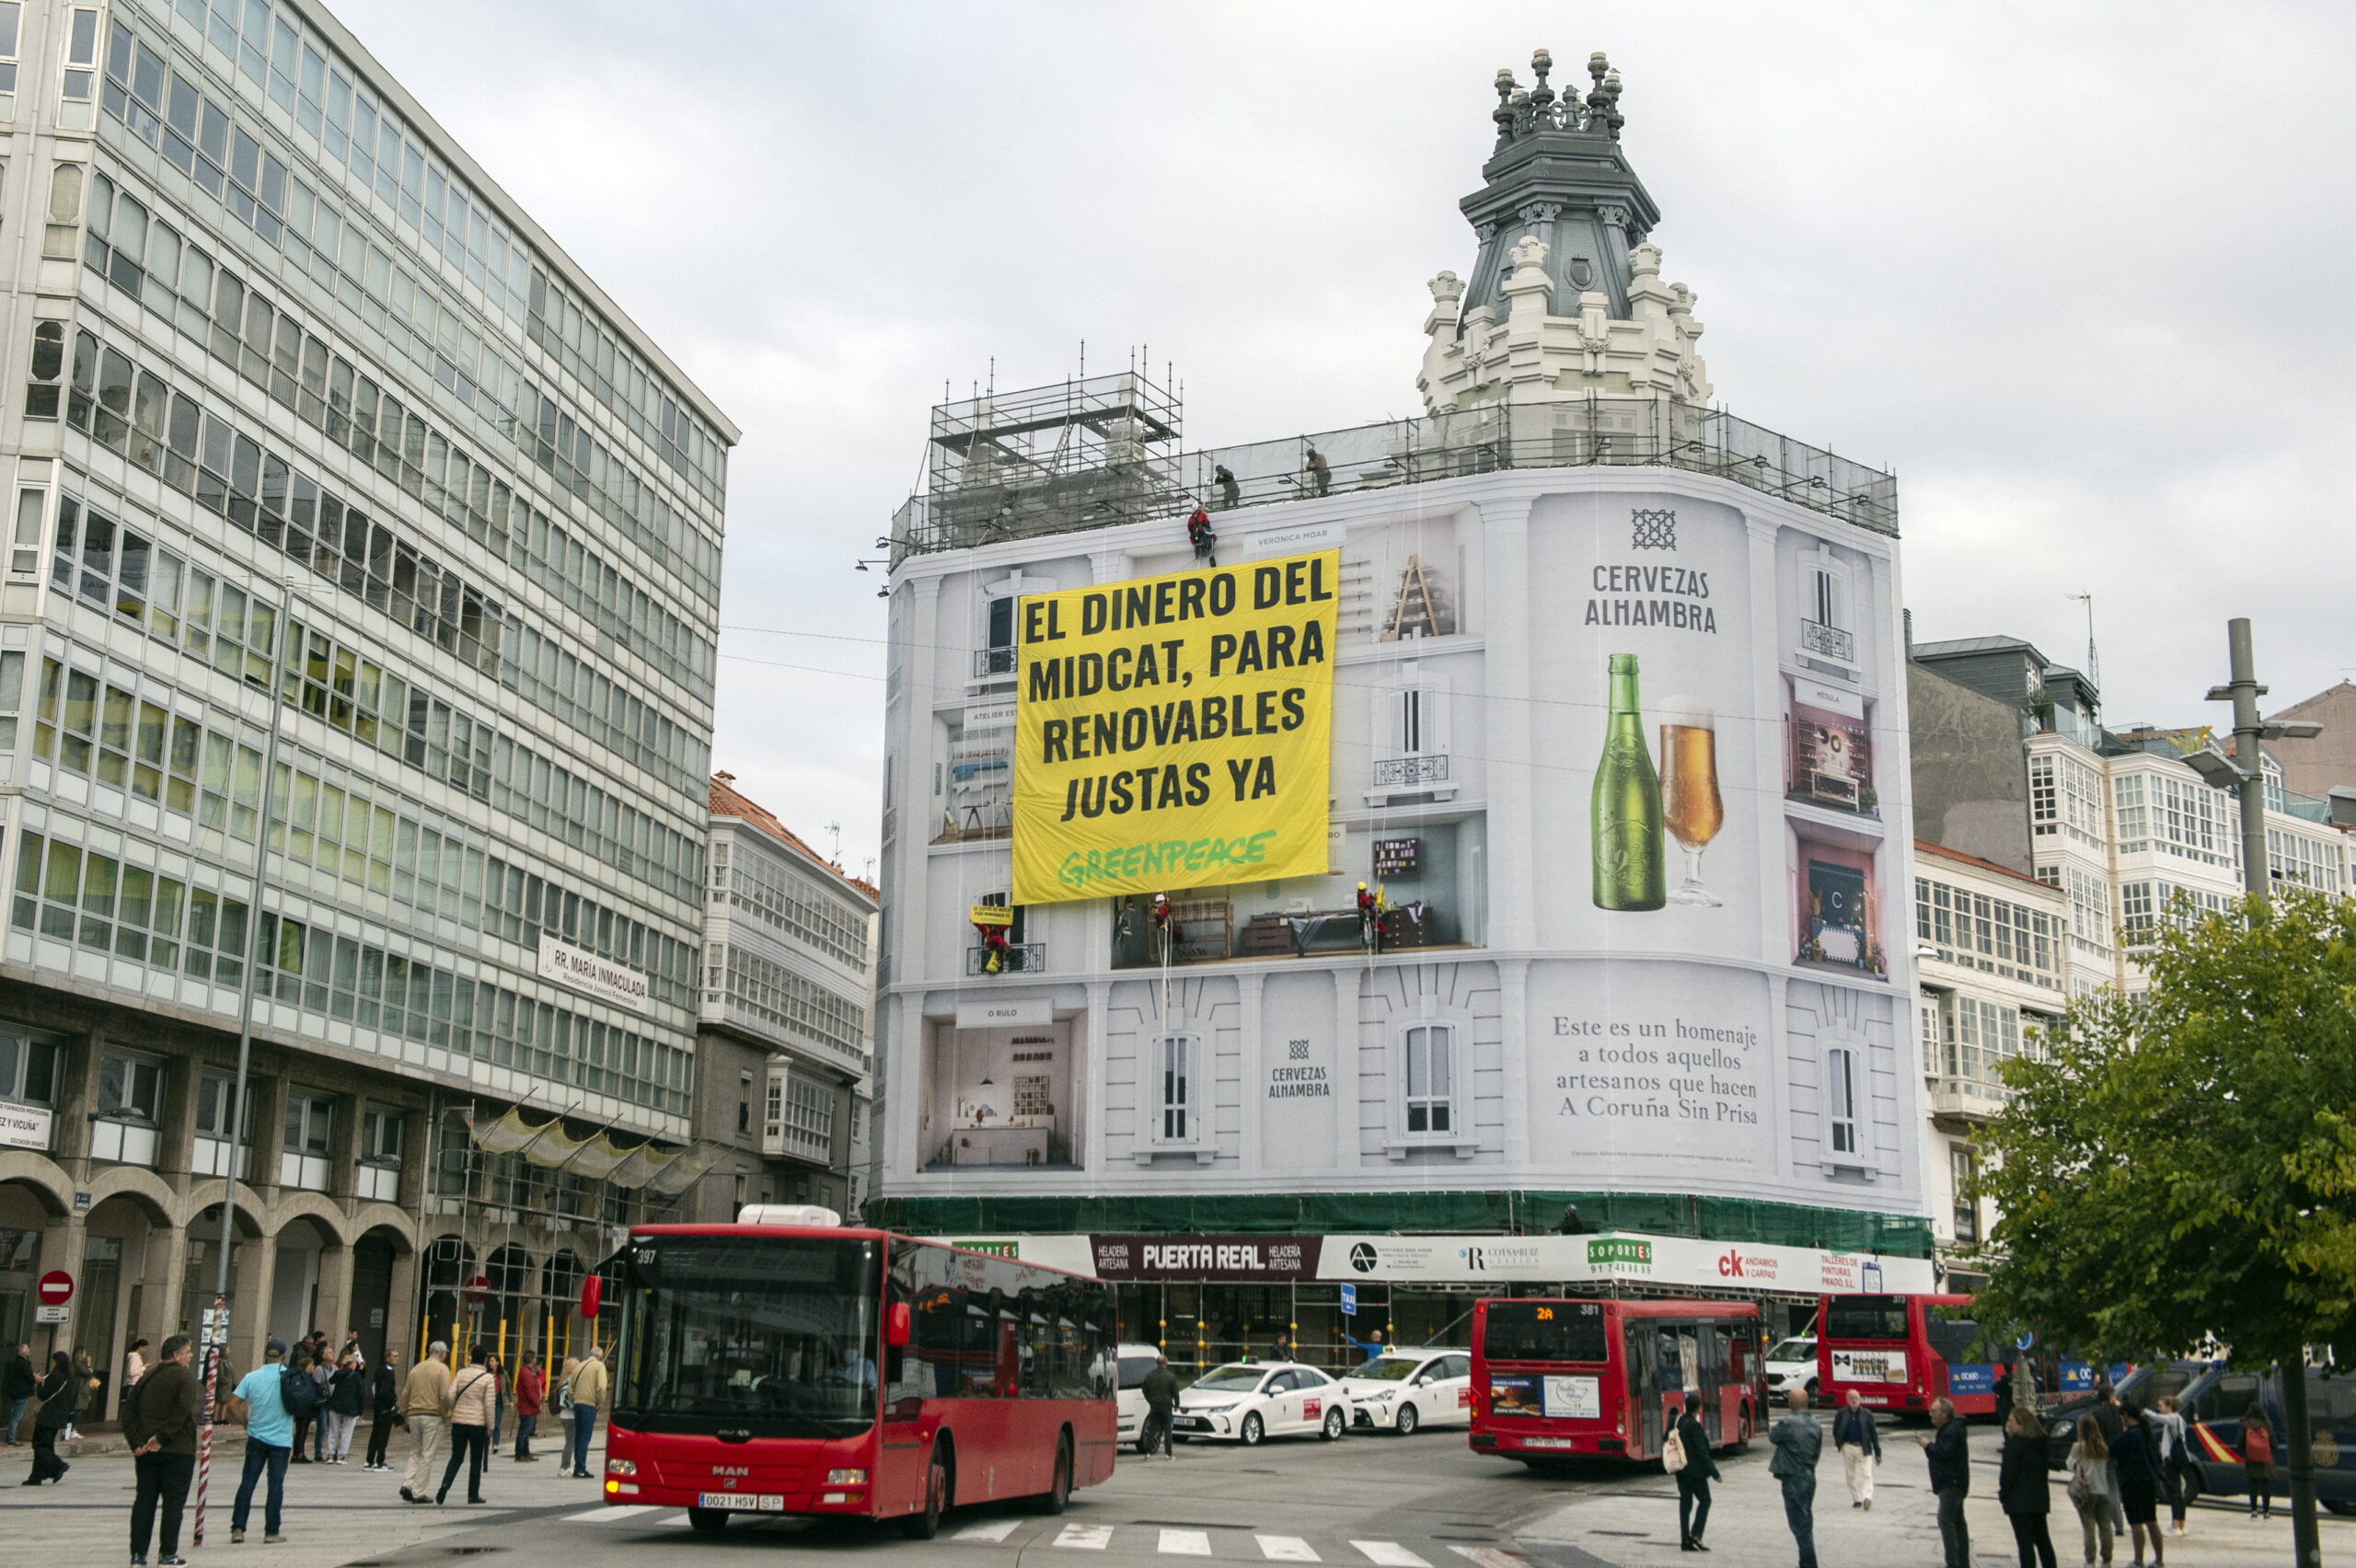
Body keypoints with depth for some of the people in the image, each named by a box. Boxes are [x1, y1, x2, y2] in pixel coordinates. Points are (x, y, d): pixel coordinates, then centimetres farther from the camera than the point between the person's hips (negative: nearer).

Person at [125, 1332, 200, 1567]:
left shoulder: (145, 1378, 13)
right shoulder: (184, 1377, -8)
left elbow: (128, 1411, 8)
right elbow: (182, 1411, -21)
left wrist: (135, 1442, 2)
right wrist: (163, 1437, -17)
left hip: (145, 1451, 6)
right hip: (177, 1450, -6)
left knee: (144, 1501, 10)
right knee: (173, 1501, 1)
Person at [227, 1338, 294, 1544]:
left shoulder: (252, 1377, -2)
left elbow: (233, 1407, -4)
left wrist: (246, 1422, 11)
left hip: (256, 1437, 2)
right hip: (281, 1440, -2)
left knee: (247, 1482, 9)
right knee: (276, 1484, 3)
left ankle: (238, 1529, 6)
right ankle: (271, 1532, 4)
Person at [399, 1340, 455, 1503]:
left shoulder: (416, 1368, 12)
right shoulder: (442, 1369, -5)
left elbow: (405, 1394, 12)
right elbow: (445, 1395, -13)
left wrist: (404, 1415, 20)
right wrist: (445, 1416, -3)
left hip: (414, 1415, 5)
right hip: (432, 1416, -5)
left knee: (415, 1453, 16)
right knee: (427, 1456, 0)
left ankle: (407, 1485, -3)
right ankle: (418, 1493, -1)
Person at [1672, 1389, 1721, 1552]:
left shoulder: (1679, 1422, 5)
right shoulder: (1694, 1425, -19)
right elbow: (1702, 1451, -19)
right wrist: (1714, 1472, -13)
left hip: (1680, 1470, 7)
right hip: (1695, 1470, -7)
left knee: (1685, 1502, 9)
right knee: (1704, 1500, 7)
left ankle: (1685, 1541, 8)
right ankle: (1696, 1534, -3)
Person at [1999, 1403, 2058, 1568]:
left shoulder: (2015, 1442, -15)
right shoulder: (2041, 1441, 8)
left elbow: (2009, 1472, -16)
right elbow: (2044, 1468, 14)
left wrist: (2003, 1493, -4)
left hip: (2019, 1501, -8)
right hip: (2040, 1498, 8)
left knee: (2025, 1542, -4)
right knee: (2042, 1540, 15)